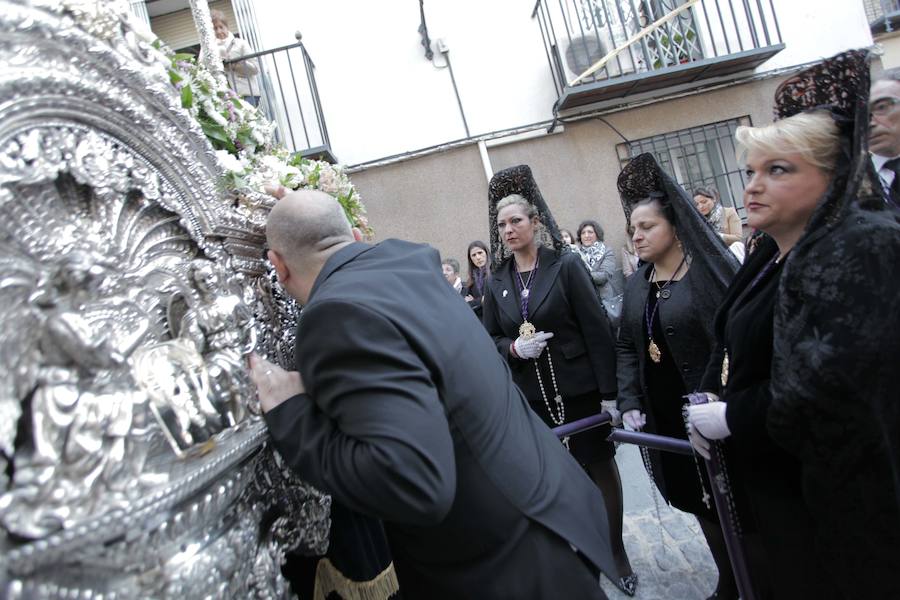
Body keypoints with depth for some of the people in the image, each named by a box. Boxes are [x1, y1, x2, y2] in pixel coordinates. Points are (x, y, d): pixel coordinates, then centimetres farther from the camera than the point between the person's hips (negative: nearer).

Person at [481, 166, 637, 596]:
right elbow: (490, 340, 9)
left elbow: (597, 330, -8)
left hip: (581, 389, -2)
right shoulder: (496, 282, 3)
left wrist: (609, 391, -11)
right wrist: (514, 348, -14)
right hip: (531, 397, 3)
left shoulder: (566, 265, -7)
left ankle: (616, 553, 32)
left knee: (601, 467, 12)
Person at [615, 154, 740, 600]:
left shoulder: (713, 270, -10)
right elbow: (626, 348, 8)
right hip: (664, 416, 5)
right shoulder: (637, 284, 7)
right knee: (698, 501, 17)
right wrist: (629, 404, -2)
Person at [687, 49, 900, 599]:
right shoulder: (772, 256, 8)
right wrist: (710, 401, -2)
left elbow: (833, 380, -30)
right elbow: (735, 349, 14)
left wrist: (730, 418, -18)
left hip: (837, 503, -8)